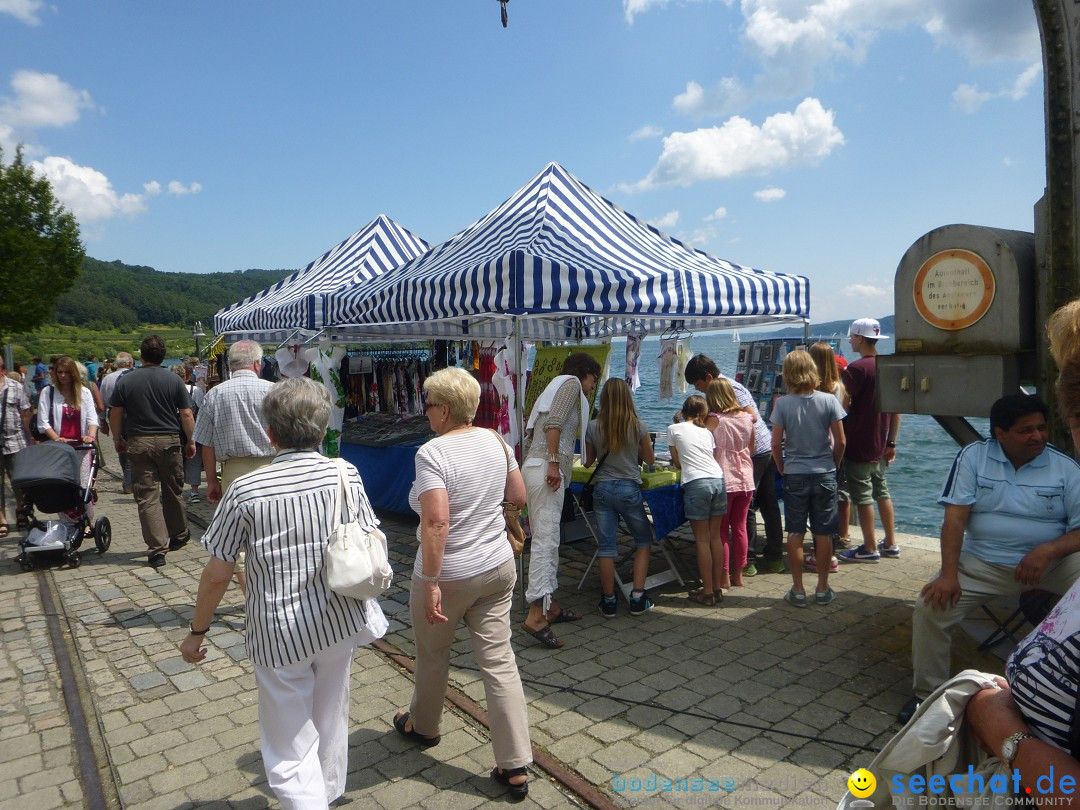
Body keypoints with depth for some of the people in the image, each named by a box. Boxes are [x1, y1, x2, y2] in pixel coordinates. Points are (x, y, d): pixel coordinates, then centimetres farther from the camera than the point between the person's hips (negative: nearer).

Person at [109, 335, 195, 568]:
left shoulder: (125, 381, 0)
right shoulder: (174, 380, -1)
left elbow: (115, 414, 0)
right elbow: (186, 414, -2)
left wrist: (118, 439, 14)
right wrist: (190, 441, 7)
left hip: (139, 443, -1)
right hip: (170, 442, 1)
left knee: (147, 497, 1)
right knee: (173, 492, 15)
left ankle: (157, 549, -3)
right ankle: (179, 536, 31)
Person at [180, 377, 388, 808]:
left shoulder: (246, 490, -17)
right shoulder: (346, 475, -9)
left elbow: (217, 574, -11)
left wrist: (197, 631, 5)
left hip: (279, 634, -4)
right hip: (340, 625, 4)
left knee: (290, 748, 12)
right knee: (331, 718, 27)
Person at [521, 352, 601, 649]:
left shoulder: (556, 387, 28)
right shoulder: (572, 383, 2)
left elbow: (531, 432, 26)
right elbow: (554, 423, -16)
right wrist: (553, 463, -20)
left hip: (534, 466, 10)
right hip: (546, 469, -10)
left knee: (547, 538, 13)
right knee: (546, 539, -15)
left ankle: (549, 605, 20)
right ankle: (536, 614, -20)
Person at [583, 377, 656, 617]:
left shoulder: (593, 427, -3)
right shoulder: (638, 426, -6)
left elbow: (588, 461, 7)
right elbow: (650, 460, 6)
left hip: (602, 489, 1)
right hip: (629, 489, -1)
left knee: (606, 546, 7)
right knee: (644, 541, 16)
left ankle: (609, 601, 13)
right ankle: (637, 598, 11)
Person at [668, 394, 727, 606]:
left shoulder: (674, 429, 8)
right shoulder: (707, 432, 19)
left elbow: (677, 463, 13)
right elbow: (714, 457, 18)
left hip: (696, 483, -5)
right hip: (718, 480, 5)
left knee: (702, 540, 1)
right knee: (715, 537, 12)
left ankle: (707, 592, 6)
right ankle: (717, 588, 19)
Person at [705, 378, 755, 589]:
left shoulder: (714, 420, -13)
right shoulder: (747, 418, 3)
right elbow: (751, 449, 13)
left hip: (723, 480, -5)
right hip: (746, 479, 5)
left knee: (721, 530, 6)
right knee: (740, 527, 13)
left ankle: (723, 577, 11)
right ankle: (738, 574, 22)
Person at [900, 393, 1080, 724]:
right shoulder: (973, 456, -3)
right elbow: (955, 517, -9)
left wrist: (1049, 551, -26)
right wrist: (948, 574, -19)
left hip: (1050, 561, 1)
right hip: (983, 563, 0)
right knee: (931, 608, -17)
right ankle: (926, 694, 4)